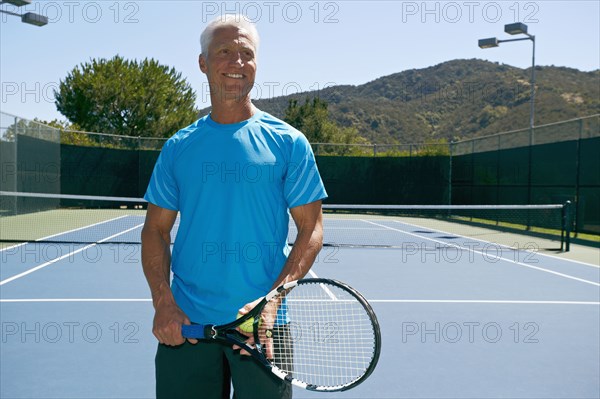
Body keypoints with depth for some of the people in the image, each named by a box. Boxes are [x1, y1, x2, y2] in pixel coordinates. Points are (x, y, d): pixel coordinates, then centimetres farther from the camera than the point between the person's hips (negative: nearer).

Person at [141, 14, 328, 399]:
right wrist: (163, 302, -7)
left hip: (263, 325, -1)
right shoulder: (178, 147, 6)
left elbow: (312, 229, -3)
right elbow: (157, 230, 8)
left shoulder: (289, 142, -1)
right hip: (185, 324, 2)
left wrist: (273, 299, -14)